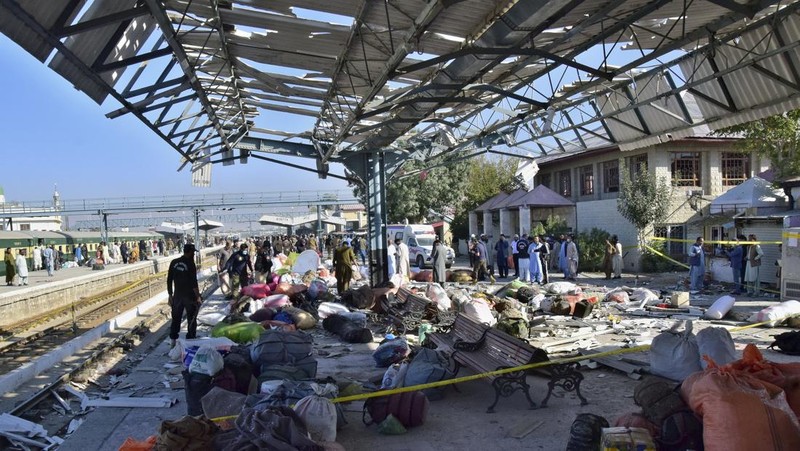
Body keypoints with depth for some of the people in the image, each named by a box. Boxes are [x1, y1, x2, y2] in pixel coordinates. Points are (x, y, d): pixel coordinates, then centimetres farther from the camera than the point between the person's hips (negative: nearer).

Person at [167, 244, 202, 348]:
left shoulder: (174, 263, 2)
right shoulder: (190, 264, -14)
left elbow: (169, 280, 6)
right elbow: (194, 282, -17)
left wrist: (170, 295, 13)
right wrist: (198, 297, -11)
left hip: (177, 295, 5)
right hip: (189, 296, -5)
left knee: (176, 319, 14)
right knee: (191, 320, 7)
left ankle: (172, 341, 17)